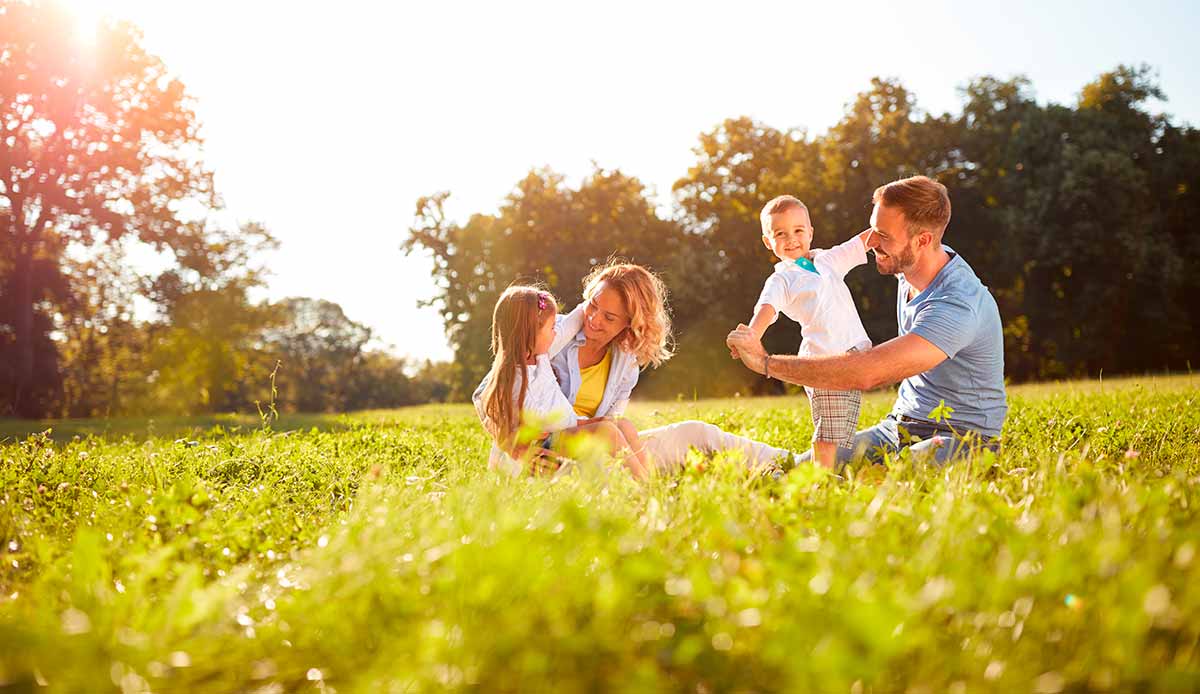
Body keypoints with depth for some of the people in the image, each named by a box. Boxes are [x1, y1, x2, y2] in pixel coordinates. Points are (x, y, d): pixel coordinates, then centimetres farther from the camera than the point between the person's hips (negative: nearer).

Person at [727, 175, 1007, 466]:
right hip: (899, 426, 7)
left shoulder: (957, 305, -28)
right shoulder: (910, 266, 2)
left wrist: (765, 361, -30)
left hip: (961, 438, -7)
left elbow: (867, 373, -35)